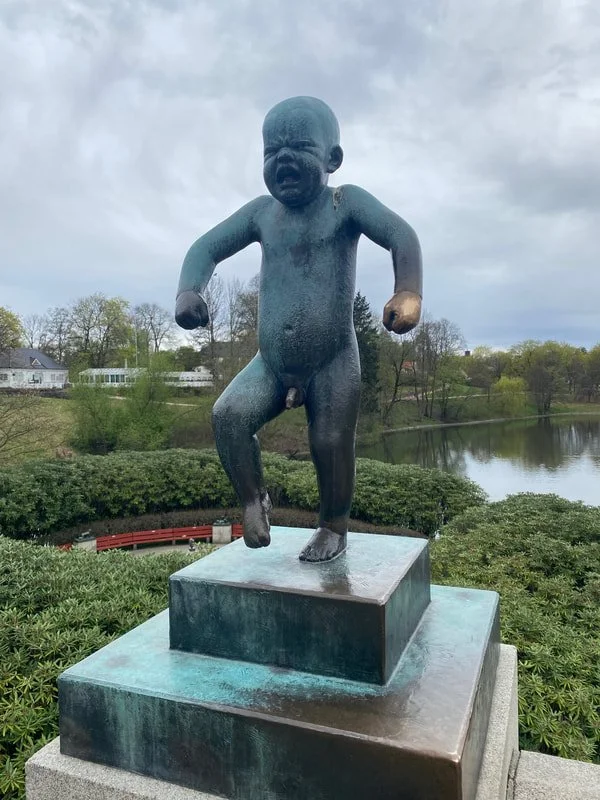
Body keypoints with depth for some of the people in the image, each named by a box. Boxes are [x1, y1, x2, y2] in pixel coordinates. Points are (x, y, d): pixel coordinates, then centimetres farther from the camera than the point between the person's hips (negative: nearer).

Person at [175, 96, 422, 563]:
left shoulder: (345, 203, -2)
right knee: (229, 415, -19)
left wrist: (408, 293, -36)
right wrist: (189, 291, -11)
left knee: (331, 444, -4)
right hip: (270, 364, 3)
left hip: (333, 365, -2)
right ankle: (253, 498, 3)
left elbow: (400, 234, -16)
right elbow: (208, 248, 11)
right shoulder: (262, 212, 8)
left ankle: (334, 528, 23)